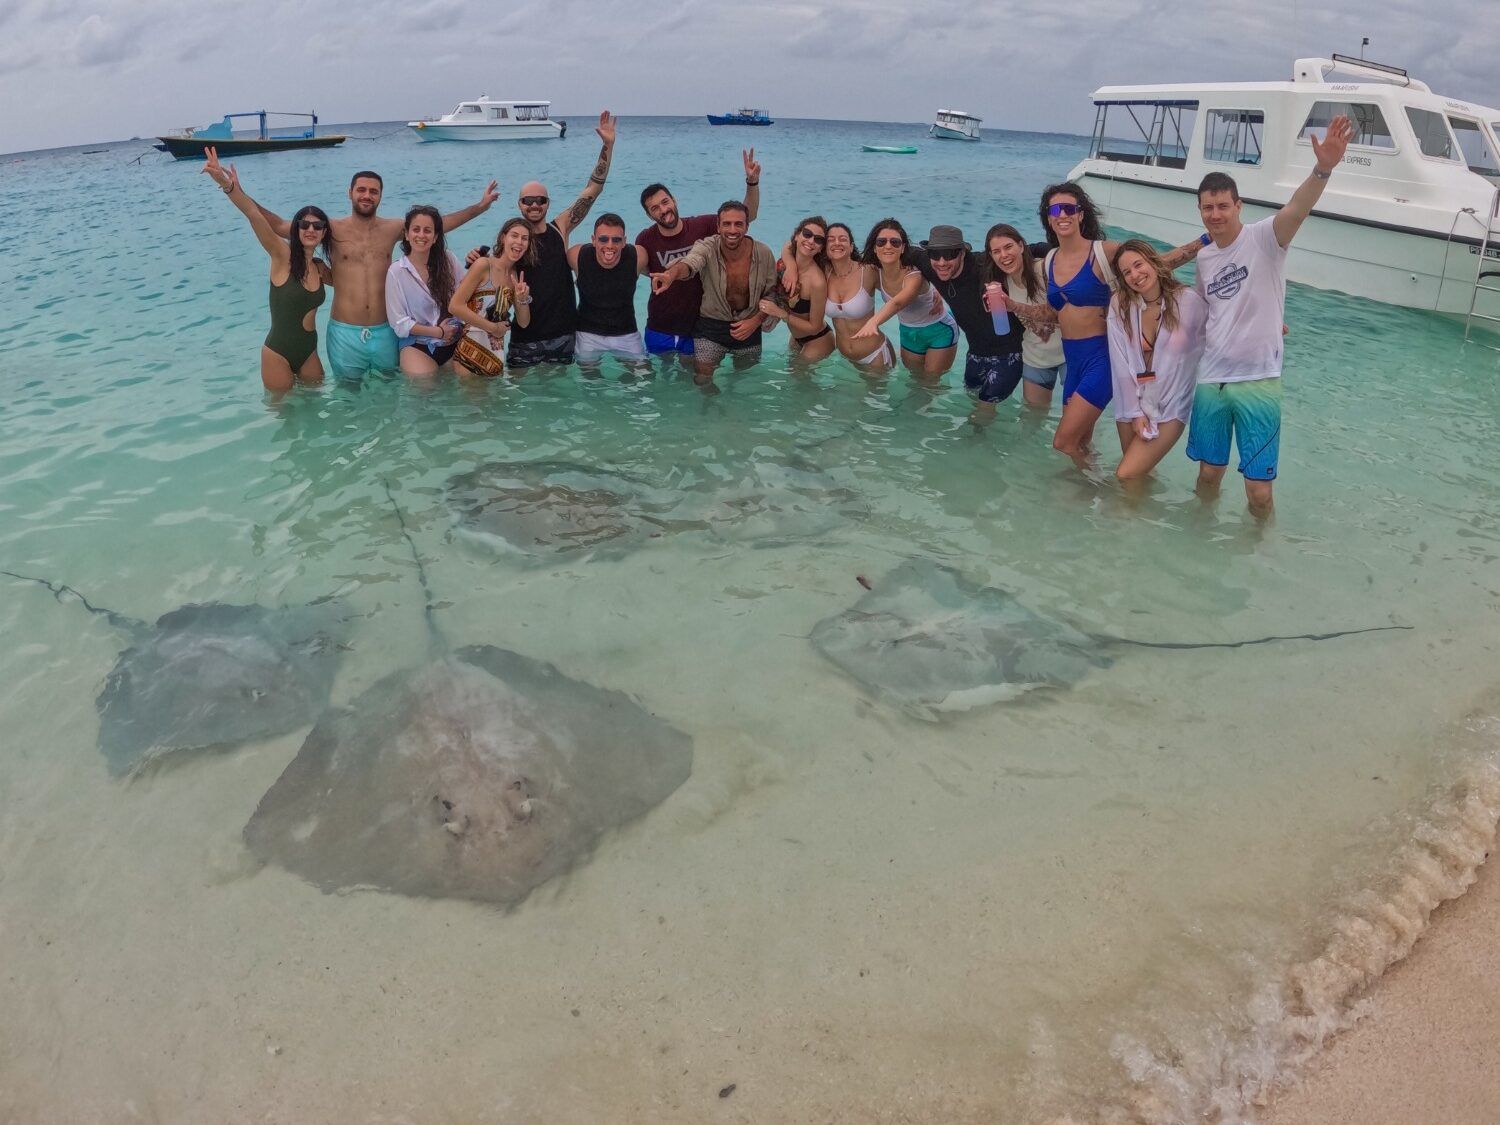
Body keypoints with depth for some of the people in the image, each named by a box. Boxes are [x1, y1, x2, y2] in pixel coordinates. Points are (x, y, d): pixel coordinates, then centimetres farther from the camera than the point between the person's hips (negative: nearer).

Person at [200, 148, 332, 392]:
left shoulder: (320, 268, 4)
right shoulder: (283, 256, -12)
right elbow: (255, 216, -28)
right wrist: (228, 186, -43)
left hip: (309, 351, 5)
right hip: (278, 352, -5)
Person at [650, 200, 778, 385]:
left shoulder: (763, 253, -15)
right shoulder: (706, 247, -21)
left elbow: (772, 294, -2)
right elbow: (689, 263, -44)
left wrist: (756, 321, -18)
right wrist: (671, 274, -68)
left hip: (748, 327, 2)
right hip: (711, 326, -2)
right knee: (701, 380, -3)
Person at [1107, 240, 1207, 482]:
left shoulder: (1188, 301, -13)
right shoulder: (1120, 305, -6)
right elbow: (1120, 363, -7)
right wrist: (1135, 412, -8)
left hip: (1170, 408, -3)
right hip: (1132, 404, 3)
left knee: (1127, 475, -12)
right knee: (1140, 473, 12)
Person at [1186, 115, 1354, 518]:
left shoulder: (1263, 238, -9)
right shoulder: (1204, 257, 9)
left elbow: (1296, 210, -31)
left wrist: (1323, 168, -50)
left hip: (1258, 381, -5)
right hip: (1210, 379, 5)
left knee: (1259, 491, -2)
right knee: (1209, 472, 15)